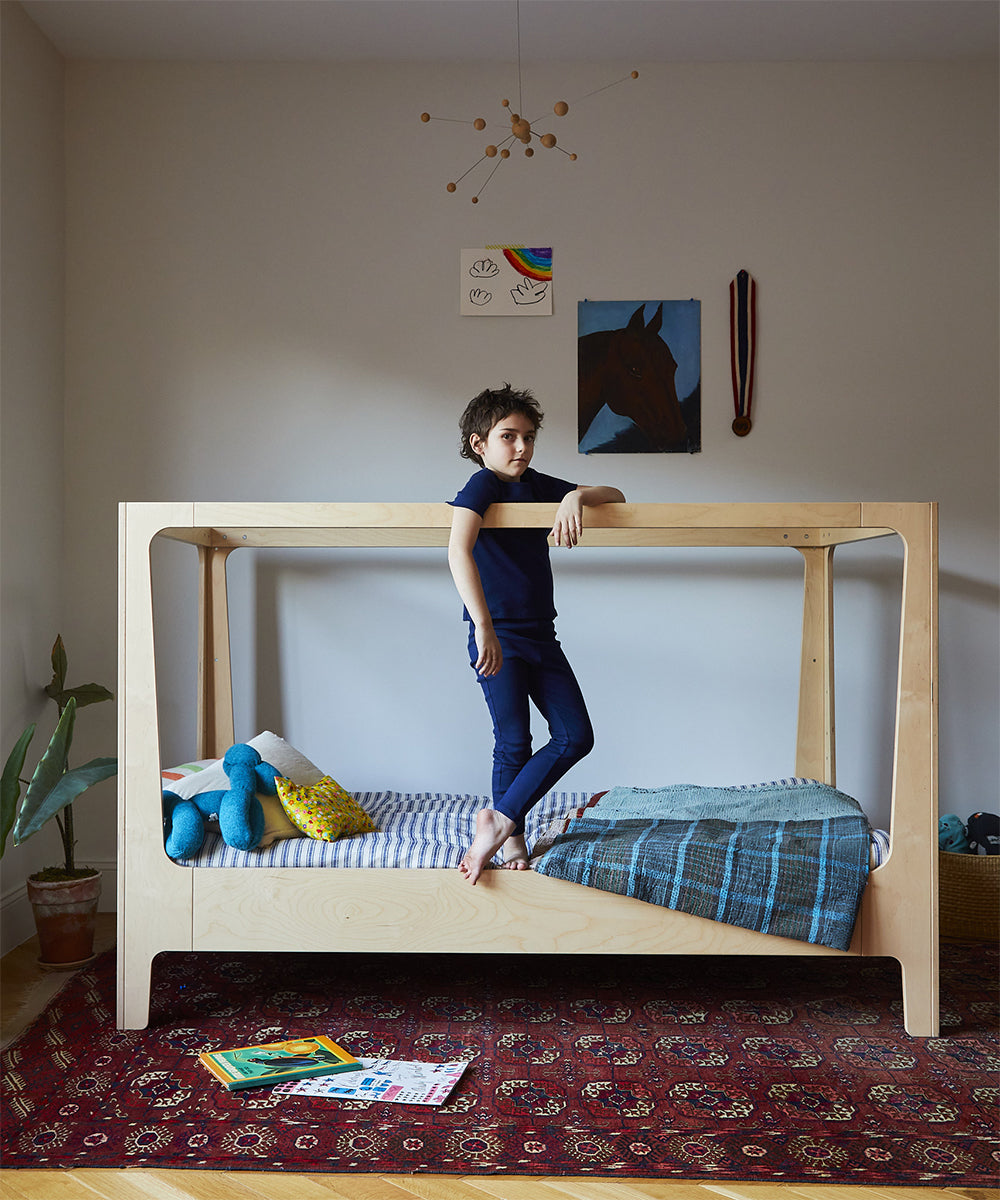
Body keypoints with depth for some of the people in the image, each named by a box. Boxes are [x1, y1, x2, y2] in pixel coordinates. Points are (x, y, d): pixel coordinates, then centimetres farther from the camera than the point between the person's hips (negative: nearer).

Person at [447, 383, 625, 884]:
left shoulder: (538, 485, 9)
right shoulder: (482, 485, -11)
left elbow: (616, 498, 11)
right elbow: (459, 550, -28)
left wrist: (578, 496, -13)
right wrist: (483, 627, -37)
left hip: (540, 635, 7)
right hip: (498, 637, -7)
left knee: (576, 736, 1)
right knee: (514, 741, -3)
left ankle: (498, 819, 5)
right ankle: (512, 838, 17)